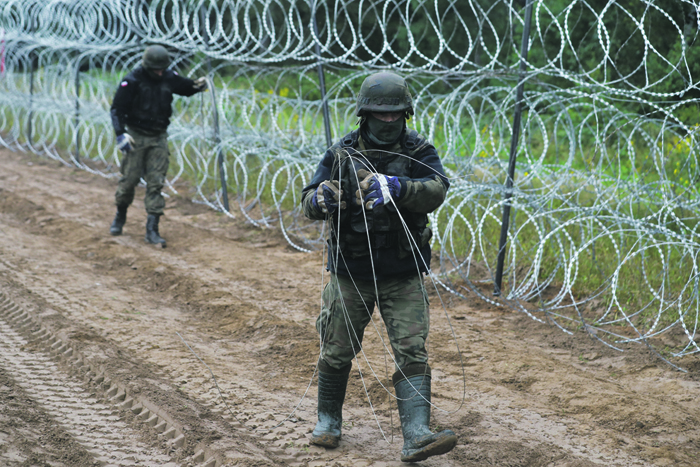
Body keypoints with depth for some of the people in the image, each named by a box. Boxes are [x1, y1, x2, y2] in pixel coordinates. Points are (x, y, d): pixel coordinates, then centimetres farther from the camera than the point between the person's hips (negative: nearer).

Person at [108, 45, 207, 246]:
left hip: (159, 138, 3)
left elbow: (187, 88, 20)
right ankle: (120, 216, 27)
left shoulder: (169, 78, 2)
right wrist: (120, 134, -18)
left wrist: (199, 85, -2)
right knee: (130, 179, 0)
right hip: (136, 137, -3)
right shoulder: (132, 81, -10)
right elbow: (117, 108, -10)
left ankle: (152, 229, -4)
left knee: (156, 183, -3)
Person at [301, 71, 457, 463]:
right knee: (337, 352, 10)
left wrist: (396, 188, -40)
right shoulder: (342, 154, -1)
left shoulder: (419, 151, -4)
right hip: (351, 272, 1)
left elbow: (436, 191, -22)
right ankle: (329, 421, 31)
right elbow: (309, 204, -3)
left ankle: (417, 438, -13)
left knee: (412, 353, -10)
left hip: (404, 275, -1)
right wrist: (320, 199, -28)